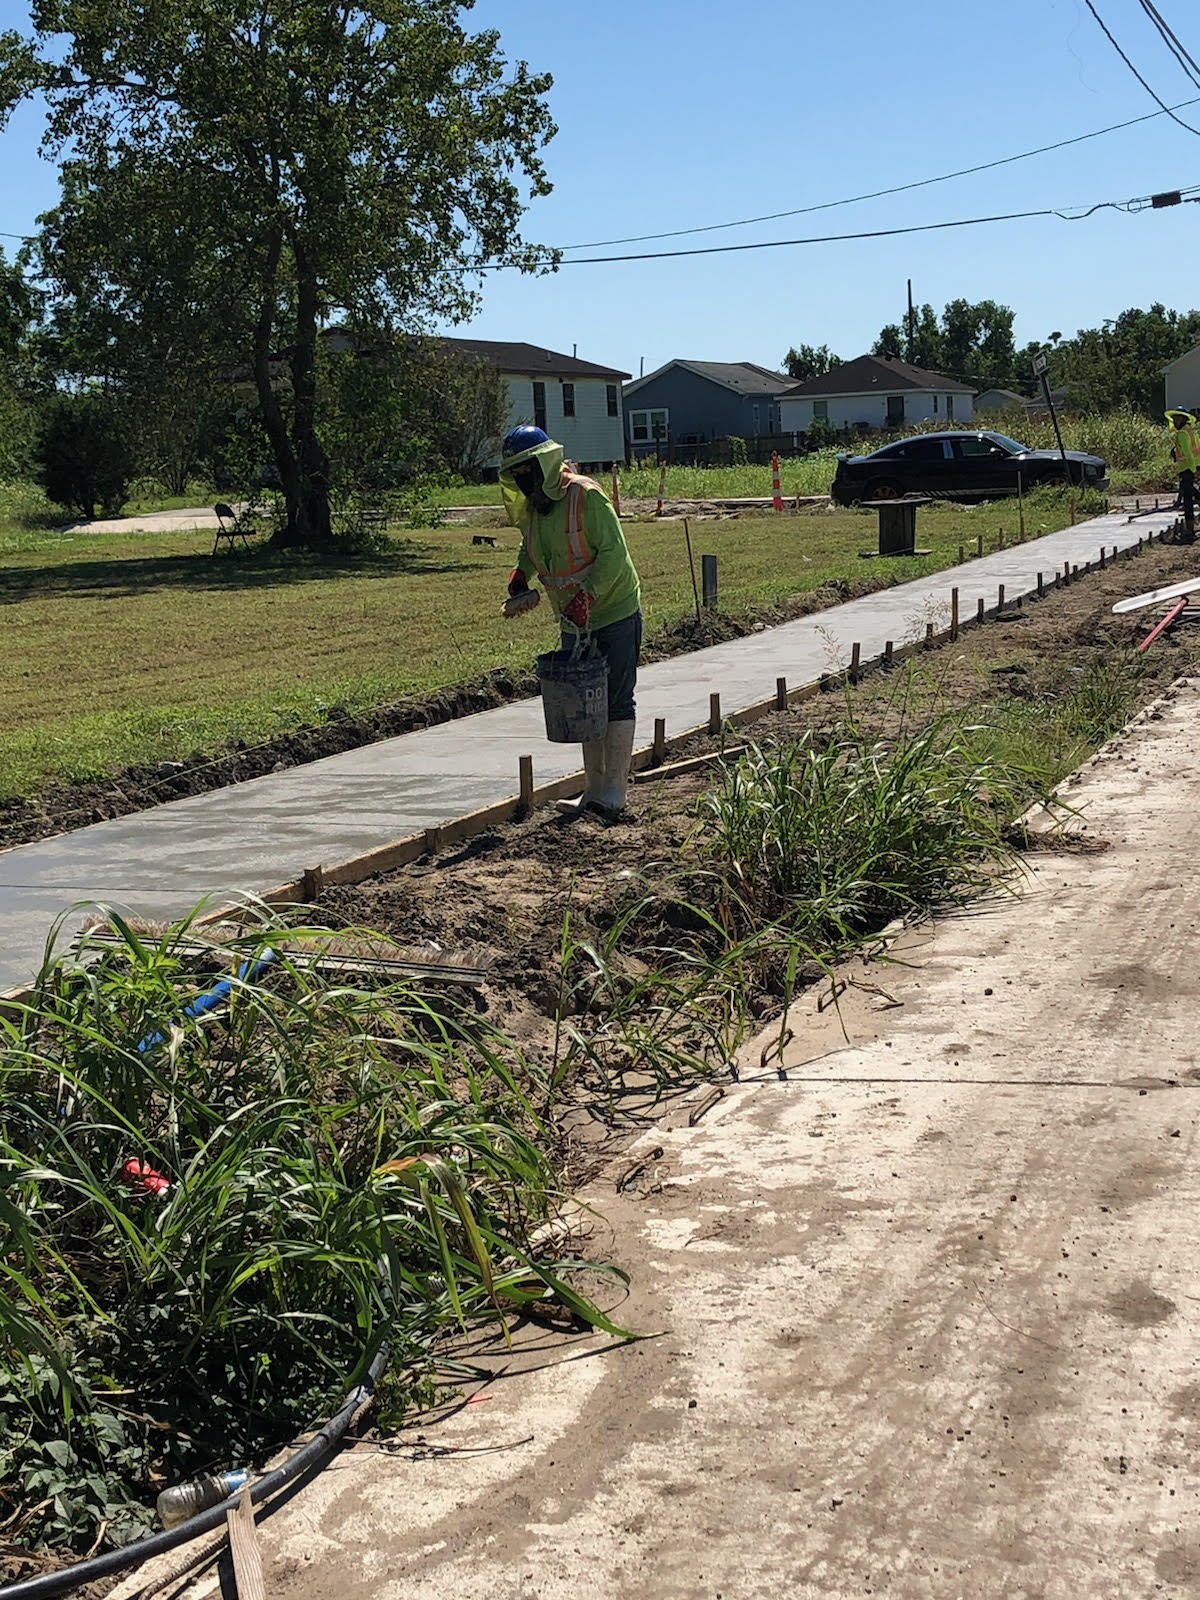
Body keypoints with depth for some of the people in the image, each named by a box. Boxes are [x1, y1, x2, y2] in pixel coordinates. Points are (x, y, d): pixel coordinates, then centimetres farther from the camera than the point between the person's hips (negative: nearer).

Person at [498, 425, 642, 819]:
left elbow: (614, 551, -23)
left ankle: (614, 790, 3)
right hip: (573, 624, 8)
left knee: (616, 701, -2)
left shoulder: (586, 496, -18)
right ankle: (594, 788, 19)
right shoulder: (529, 508, 4)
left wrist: (587, 594, -30)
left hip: (615, 614, -8)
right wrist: (520, 580, 4)